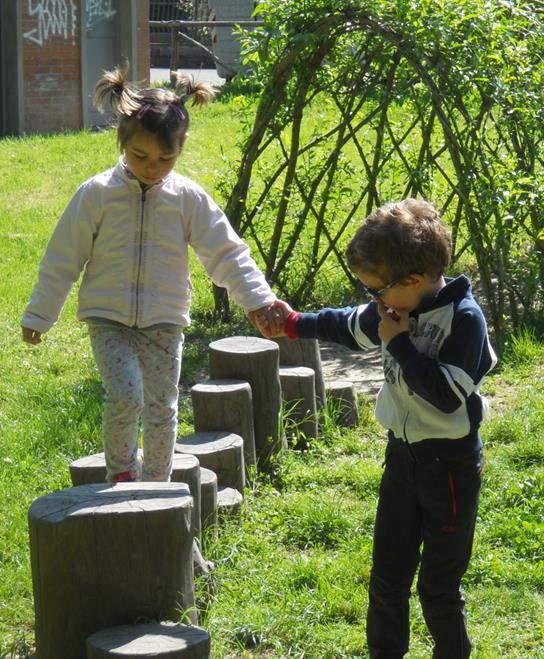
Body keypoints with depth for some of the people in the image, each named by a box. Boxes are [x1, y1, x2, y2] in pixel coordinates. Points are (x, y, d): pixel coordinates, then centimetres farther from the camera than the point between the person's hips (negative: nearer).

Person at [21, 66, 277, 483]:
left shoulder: (189, 198, -3)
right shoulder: (97, 194, -7)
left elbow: (226, 253, 1)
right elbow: (63, 258, 0)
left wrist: (257, 298, -9)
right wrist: (39, 315, 3)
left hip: (164, 322, 2)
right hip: (108, 319, -2)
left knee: (162, 409, 5)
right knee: (125, 395, -19)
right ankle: (120, 467, 7)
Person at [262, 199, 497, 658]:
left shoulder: (464, 318, -20)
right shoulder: (395, 310, 1)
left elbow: (448, 394, -28)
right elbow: (351, 326, 23)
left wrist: (400, 344, -24)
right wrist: (294, 323, 24)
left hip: (451, 465, -7)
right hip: (403, 454, 7)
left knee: (439, 586, 0)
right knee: (387, 577, 14)